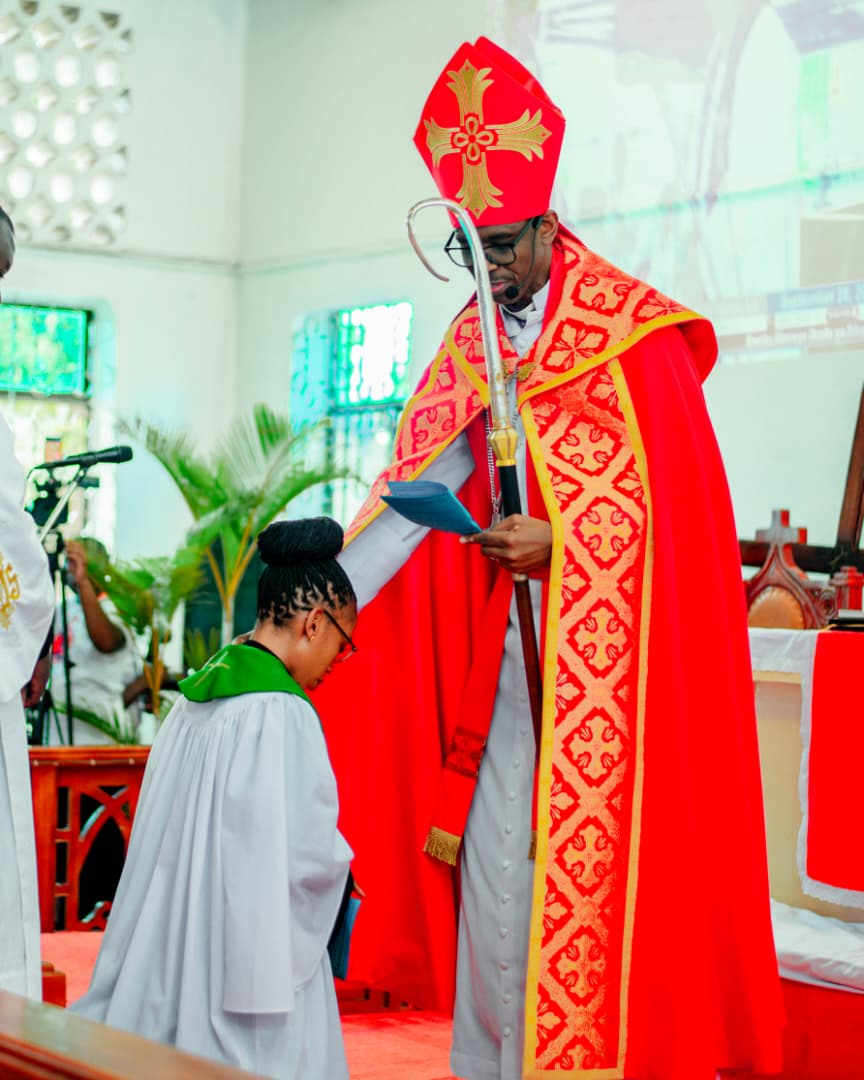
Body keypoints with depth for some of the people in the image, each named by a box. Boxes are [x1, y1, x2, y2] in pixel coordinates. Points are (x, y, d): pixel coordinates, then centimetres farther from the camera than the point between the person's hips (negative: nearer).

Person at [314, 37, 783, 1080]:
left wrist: (560, 542, -21)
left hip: (609, 652, -6)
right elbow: (417, 486, 4)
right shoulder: (471, 342, 10)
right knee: (494, 857, 7)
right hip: (511, 650, 6)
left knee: (587, 865, -6)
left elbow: (677, 495, -11)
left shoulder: (634, 335, -8)